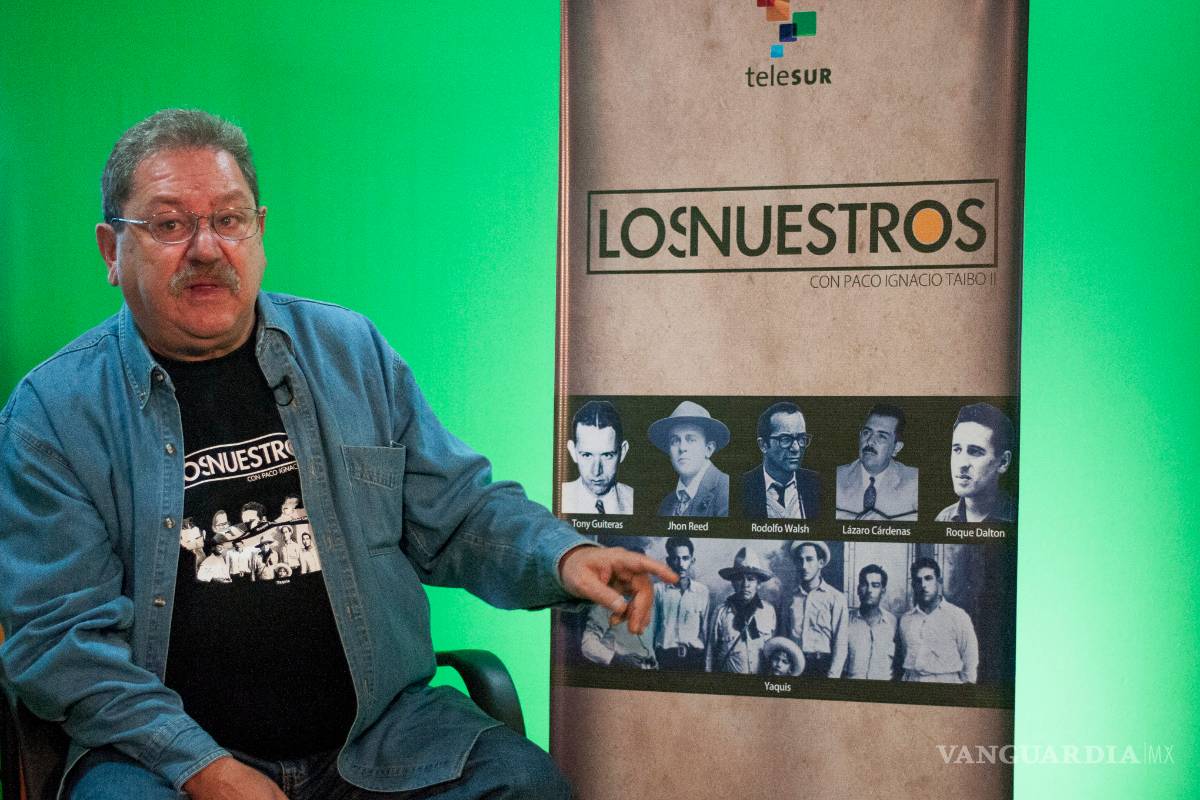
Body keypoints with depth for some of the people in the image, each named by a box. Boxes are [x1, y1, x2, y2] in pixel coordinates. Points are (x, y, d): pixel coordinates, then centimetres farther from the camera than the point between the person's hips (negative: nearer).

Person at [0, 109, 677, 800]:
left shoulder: (352, 352, 7)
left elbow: (458, 512, 10)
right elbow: (58, 633, -7)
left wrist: (562, 556, -11)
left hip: (381, 728, 2)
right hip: (169, 744, -1)